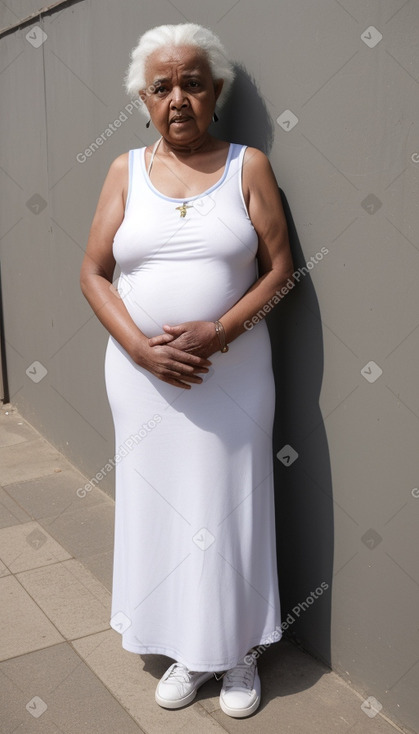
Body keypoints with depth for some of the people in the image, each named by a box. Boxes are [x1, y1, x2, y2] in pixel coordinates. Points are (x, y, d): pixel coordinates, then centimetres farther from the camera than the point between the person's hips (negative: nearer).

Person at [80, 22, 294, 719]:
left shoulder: (248, 165, 2)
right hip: (143, 373, 2)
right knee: (158, 506, 9)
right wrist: (141, 347, -12)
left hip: (232, 372, -2)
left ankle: (239, 650, 28)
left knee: (229, 508, 6)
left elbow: (280, 267, -2)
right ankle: (187, 651, 30)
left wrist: (217, 332, -17)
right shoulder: (126, 171, 6)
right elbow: (93, 272, 3)